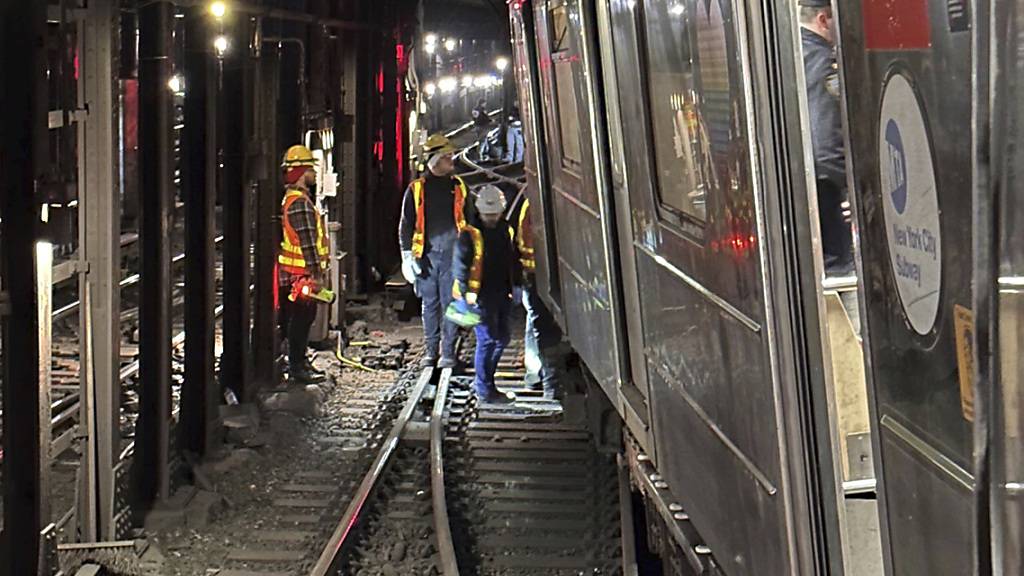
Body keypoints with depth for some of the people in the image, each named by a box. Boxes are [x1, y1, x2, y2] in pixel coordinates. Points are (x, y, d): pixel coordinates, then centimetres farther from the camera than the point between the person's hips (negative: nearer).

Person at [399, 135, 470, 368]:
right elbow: (405, 224, 6)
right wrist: (407, 255, -2)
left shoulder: (459, 187, 8)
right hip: (426, 255, 0)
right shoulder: (416, 189, 4)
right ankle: (430, 351, 16)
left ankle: (448, 353, 4)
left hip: (452, 254, 0)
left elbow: (469, 221, 13)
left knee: (450, 303, -2)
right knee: (429, 304, 7)